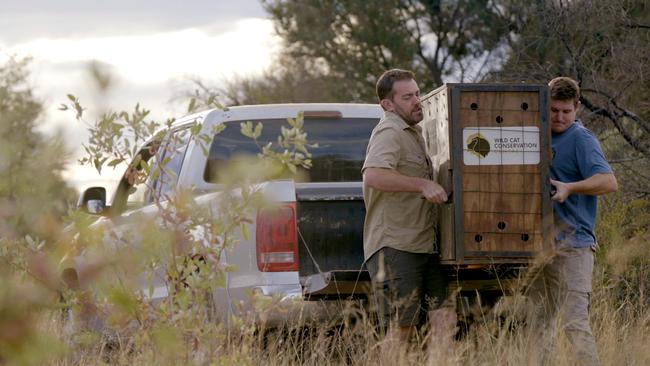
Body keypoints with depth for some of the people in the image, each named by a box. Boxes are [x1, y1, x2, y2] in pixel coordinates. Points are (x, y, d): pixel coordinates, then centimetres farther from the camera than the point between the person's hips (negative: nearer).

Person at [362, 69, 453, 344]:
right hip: (395, 247, -9)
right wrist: (423, 184, -29)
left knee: (444, 321, 2)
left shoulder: (413, 133, 24)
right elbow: (373, 176, -30)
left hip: (423, 246, 9)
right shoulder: (389, 133, -10)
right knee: (401, 329, -9)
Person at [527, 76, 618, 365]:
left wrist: (570, 188, -30)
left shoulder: (580, 139, -8)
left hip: (572, 244, -8)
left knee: (574, 322, -12)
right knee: (540, 323, 11)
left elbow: (609, 182, -20)